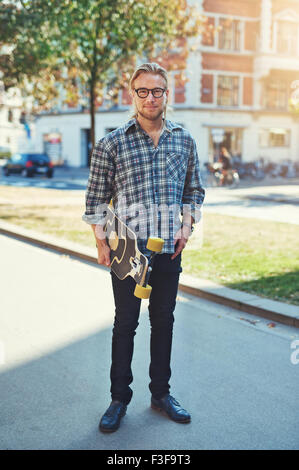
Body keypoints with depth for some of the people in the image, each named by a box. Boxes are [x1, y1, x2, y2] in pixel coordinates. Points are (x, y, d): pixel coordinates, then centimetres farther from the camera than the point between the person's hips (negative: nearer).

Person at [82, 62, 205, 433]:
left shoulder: (184, 140, 8)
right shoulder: (112, 144, -2)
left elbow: (193, 190, 16)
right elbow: (96, 198, 1)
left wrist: (187, 226, 2)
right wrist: (101, 242, -5)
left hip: (169, 249, 3)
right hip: (126, 249, -3)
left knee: (163, 321, 13)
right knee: (125, 323, 6)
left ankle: (161, 393, 28)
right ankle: (119, 398, 20)